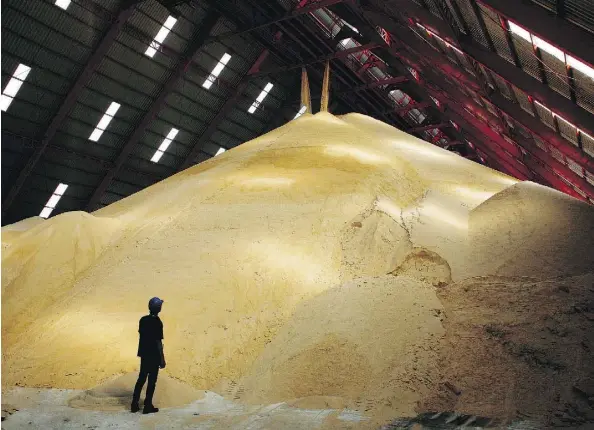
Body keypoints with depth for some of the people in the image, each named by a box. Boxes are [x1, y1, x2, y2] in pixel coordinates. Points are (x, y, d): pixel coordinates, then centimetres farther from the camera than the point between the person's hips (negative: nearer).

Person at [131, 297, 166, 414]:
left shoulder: (143, 320, 1)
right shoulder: (158, 322, -18)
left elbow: (141, 336, 9)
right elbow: (159, 342, -17)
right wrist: (162, 359, -11)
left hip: (144, 353, 6)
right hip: (154, 355, -6)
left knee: (141, 378, 15)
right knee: (152, 381, 4)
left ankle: (134, 404, 18)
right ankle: (148, 406, 10)